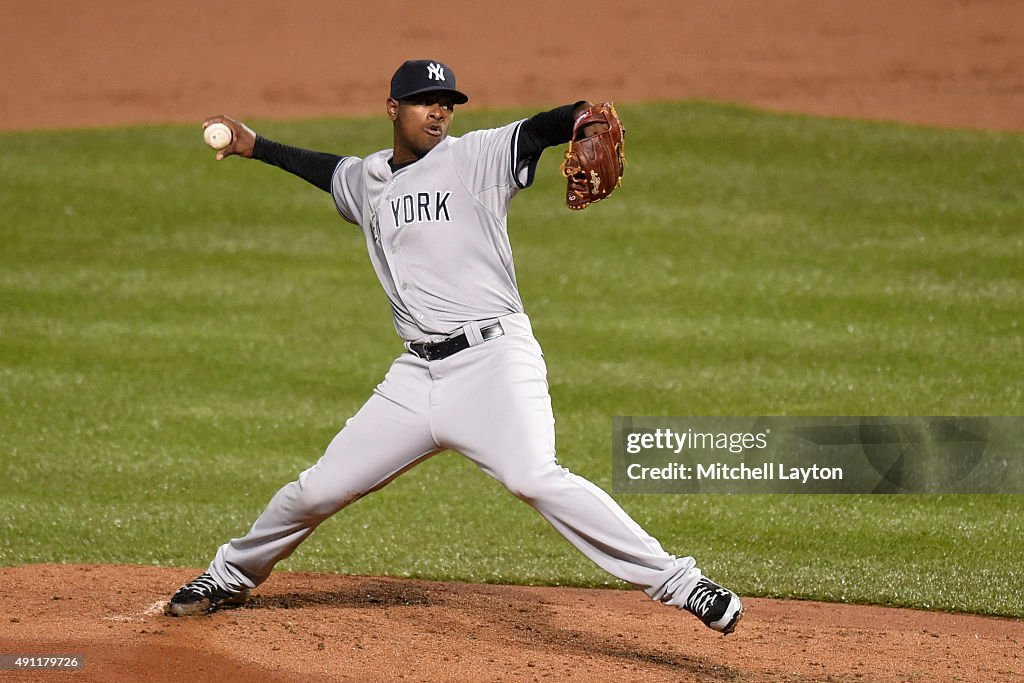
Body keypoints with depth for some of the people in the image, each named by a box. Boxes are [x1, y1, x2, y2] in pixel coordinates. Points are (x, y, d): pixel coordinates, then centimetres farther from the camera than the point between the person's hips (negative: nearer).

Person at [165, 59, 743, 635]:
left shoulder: (474, 157, -1)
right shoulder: (368, 182, 16)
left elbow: (536, 132, -19)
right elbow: (331, 169, 39)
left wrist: (582, 116, -39)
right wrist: (255, 146, 43)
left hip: (494, 357, -6)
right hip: (418, 373, 6)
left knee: (533, 477, -29)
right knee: (318, 490, 10)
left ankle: (677, 582, -29)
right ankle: (232, 576, 36)